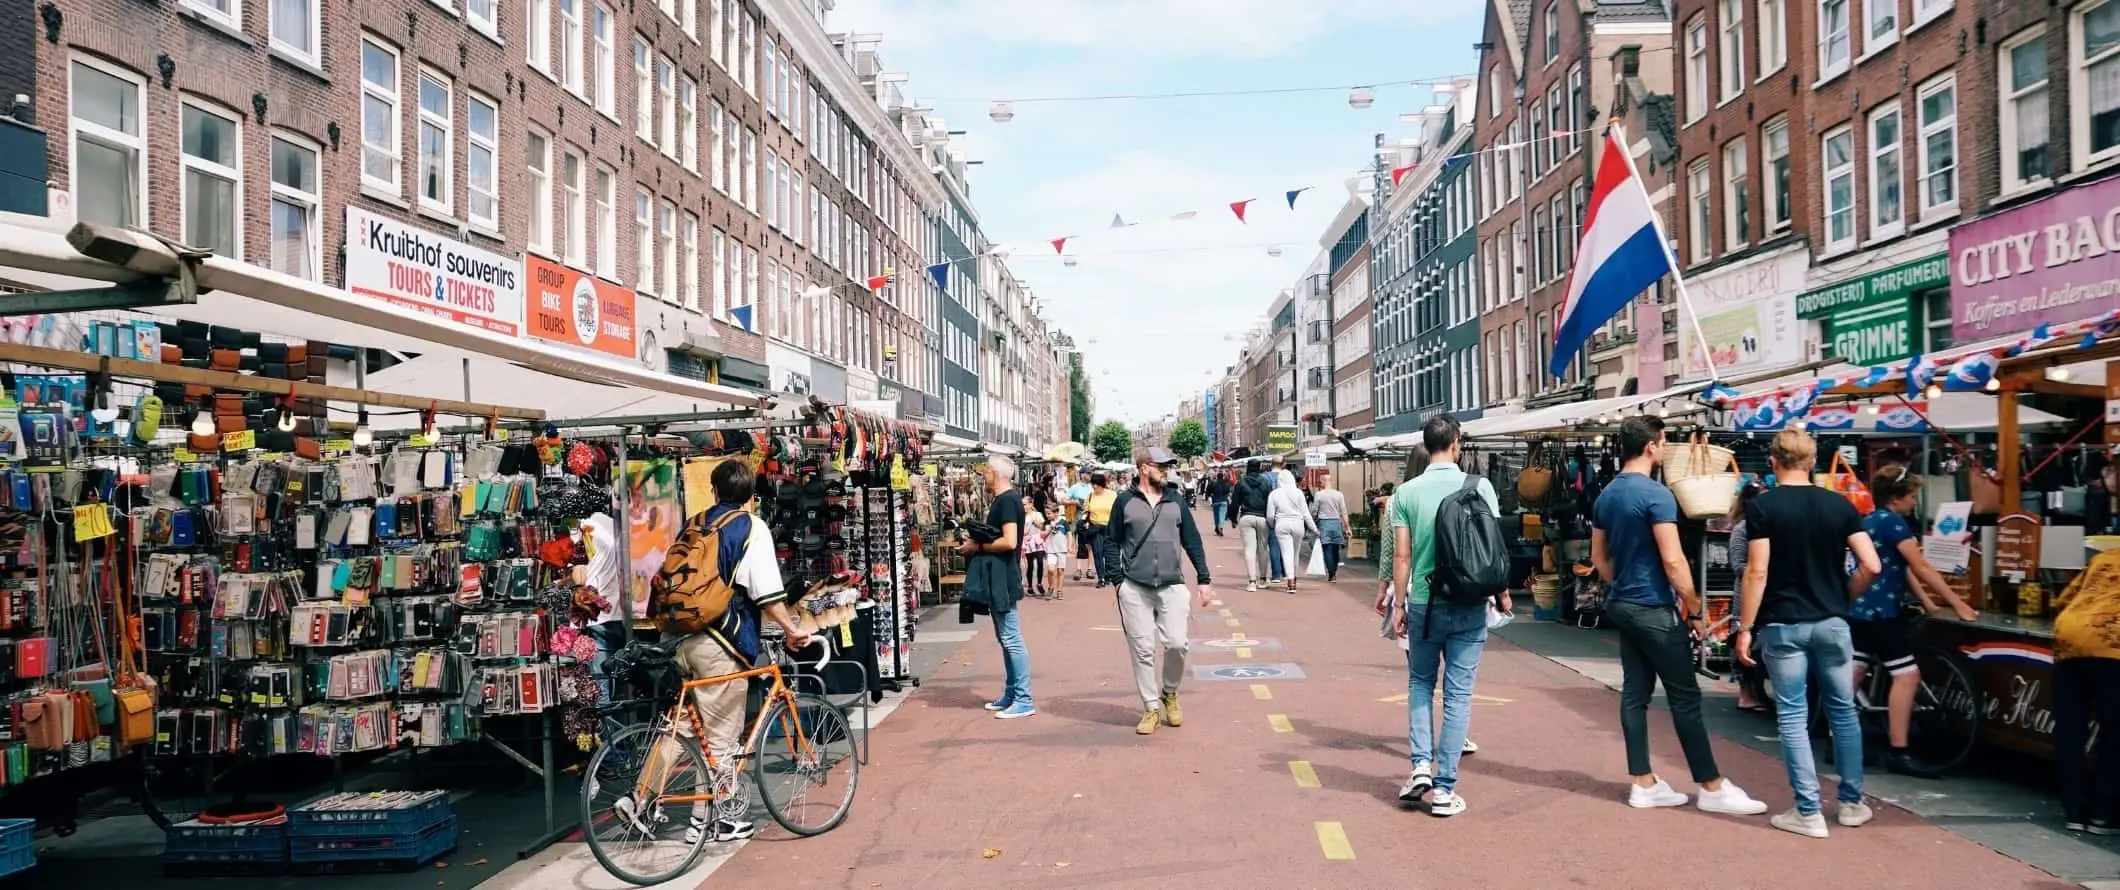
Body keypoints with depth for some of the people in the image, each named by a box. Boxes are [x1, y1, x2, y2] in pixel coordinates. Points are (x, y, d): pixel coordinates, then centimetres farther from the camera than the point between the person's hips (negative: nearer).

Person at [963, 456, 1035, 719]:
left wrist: (978, 546, -14)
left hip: (1003, 580, -11)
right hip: (995, 579, 11)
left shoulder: (1007, 500, -15)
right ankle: (1011, 695, 21)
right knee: (1005, 638, 14)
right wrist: (975, 541, 6)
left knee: (1011, 639, -8)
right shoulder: (1002, 499, 15)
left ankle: (1024, 700, -5)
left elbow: (1009, 542, -24)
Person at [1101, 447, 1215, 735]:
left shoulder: (1175, 501, 10)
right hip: (1134, 589, -1)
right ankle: (1151, 708, 12)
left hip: (1172, 586, 1)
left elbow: (1192, 541, 12)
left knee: (1176, 643, -10)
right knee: (1142, 650, 1)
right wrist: (1118, 580, -3)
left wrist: (1203, 580, 7)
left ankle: (1170, 693, 16)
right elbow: (1112, 543, 5)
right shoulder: (1125, 501, 4)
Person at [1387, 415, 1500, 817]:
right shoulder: (1479, 487, -4)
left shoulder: (1406, 492, -4)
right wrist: (1502, 593, 13)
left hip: (1424, 603, 1)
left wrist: (1399, 604, 6)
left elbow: (1401, 555, -3)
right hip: (1469, 604, 0)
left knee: (1420, 683, 20)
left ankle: (1421, 765, 6)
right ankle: (1444, 788, 7)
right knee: (1458, 694, 5)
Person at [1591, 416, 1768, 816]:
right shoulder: (1656, 495, -17)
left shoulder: (1606, 495, 9)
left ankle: (1643, 784, 13)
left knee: (1634, 693, 9)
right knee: (1685, 697, -1)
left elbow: (1599, 557, 15)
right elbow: (1673, 562, -19)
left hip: (1622, 606, 8)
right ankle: (1712, 787, 6)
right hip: (1654, 609, -8)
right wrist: (1695, 610, -10)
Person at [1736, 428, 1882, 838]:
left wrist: (1745, 628, -7)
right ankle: (1852, 802, 25)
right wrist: (1843, 597, 15)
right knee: (1843, 711, 16)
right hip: (1831, 623, 4)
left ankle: (1808, 812, 5)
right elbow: (1871, 565, -2)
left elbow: (1757, 573, -13)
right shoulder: (1839, 504, 3)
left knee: (1792, 716, 3)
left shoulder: (1762, 507, -8)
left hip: (1783, 624, -3)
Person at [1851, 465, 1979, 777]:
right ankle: (1898, 754, -9)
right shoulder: (1892, 521, -12)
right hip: (1880, 611, -10)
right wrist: (1957, 603, -12)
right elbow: (1921, 567, -14)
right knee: (1907, 675, -9)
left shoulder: (1871, 521, 17)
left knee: (1853, 675, 12)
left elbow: (1903, 568, 17)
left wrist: (1927, 602, 15)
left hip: (1860, 609, 10)